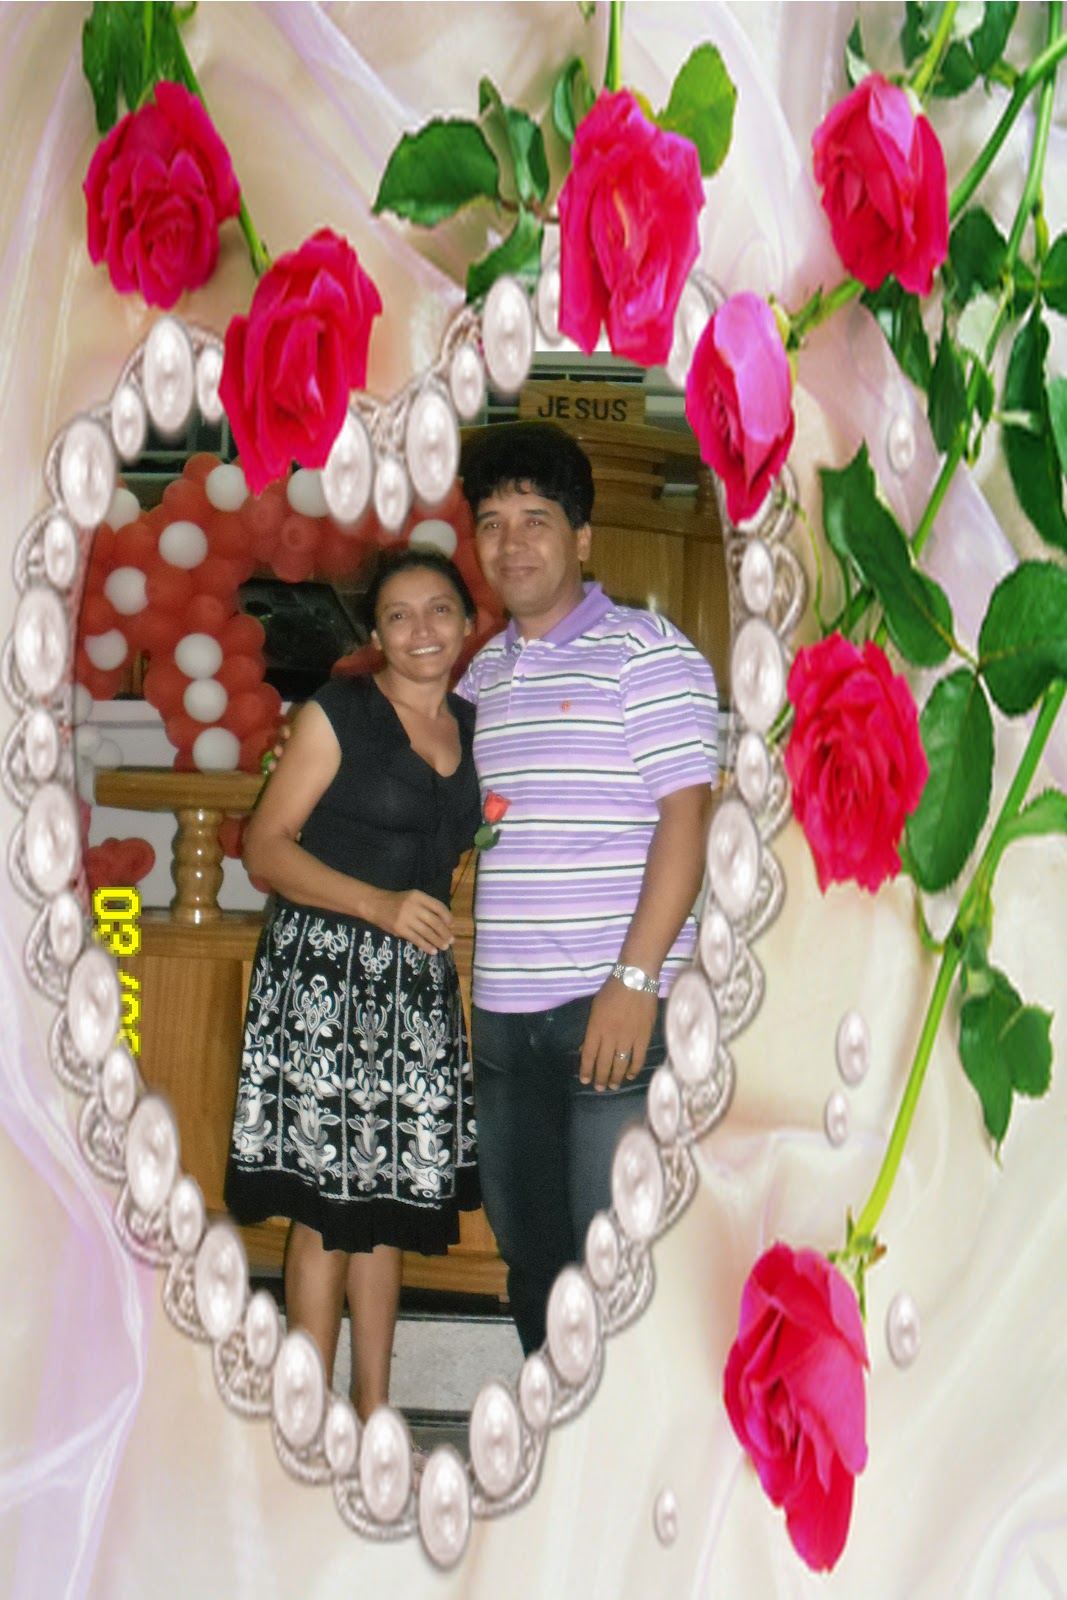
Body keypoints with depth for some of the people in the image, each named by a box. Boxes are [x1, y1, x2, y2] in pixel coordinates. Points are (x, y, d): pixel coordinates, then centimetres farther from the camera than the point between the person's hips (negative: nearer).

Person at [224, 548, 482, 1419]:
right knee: (328, 1204, -5)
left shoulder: (474, 726, 12)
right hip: (324, 973, -5)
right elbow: (267, 847, -9)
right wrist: (379, 904, -19)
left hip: (417, 985, 6)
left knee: (392, 1199, 9)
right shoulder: (339, 714, -5)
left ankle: (374, 1414, 19)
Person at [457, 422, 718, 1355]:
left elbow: (684, 821, -11)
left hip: (614, 1003, -7)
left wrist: (635, 980, -19)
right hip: (504, 1009, 7)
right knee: (525, 1238, 13)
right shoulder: (483, 674, 16)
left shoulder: (646, 654, -4)